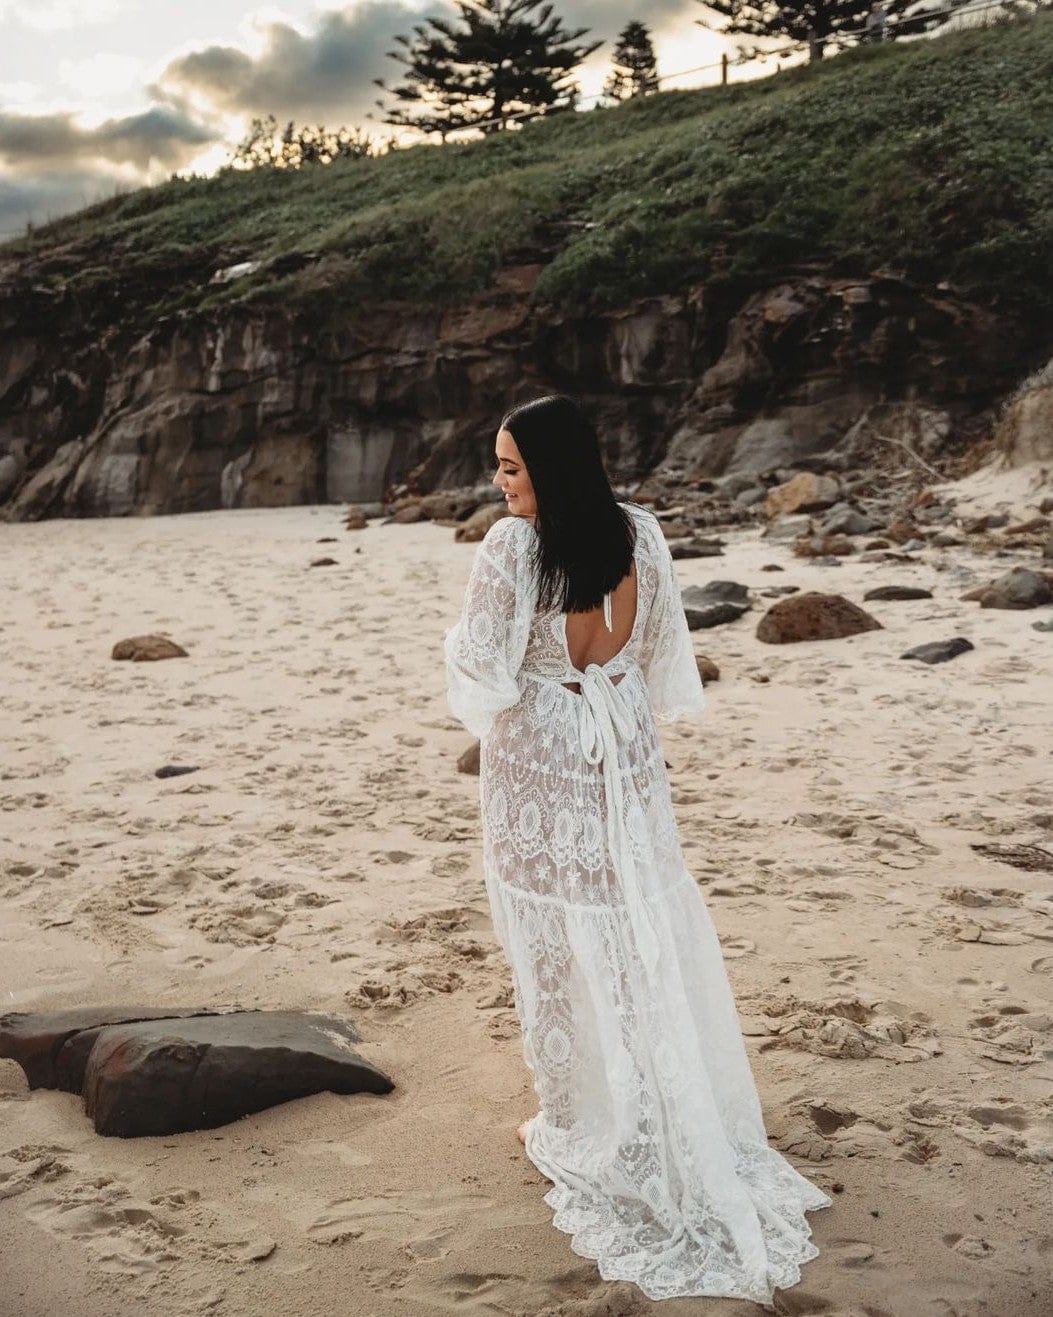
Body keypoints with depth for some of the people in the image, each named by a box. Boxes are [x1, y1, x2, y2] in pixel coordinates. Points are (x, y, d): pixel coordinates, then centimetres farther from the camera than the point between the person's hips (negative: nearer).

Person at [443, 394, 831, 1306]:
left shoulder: (512, 546, -19)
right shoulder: (640, 532, -2)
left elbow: (483, 667, -17)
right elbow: (661, 648, 7)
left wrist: (458, 640, 4)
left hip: (539, 759, -5)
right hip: (624, 750, 5)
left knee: (562, 941, 9)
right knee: (643, 931, 16)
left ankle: (580, 1121, 22)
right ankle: (682, 1119, 30)